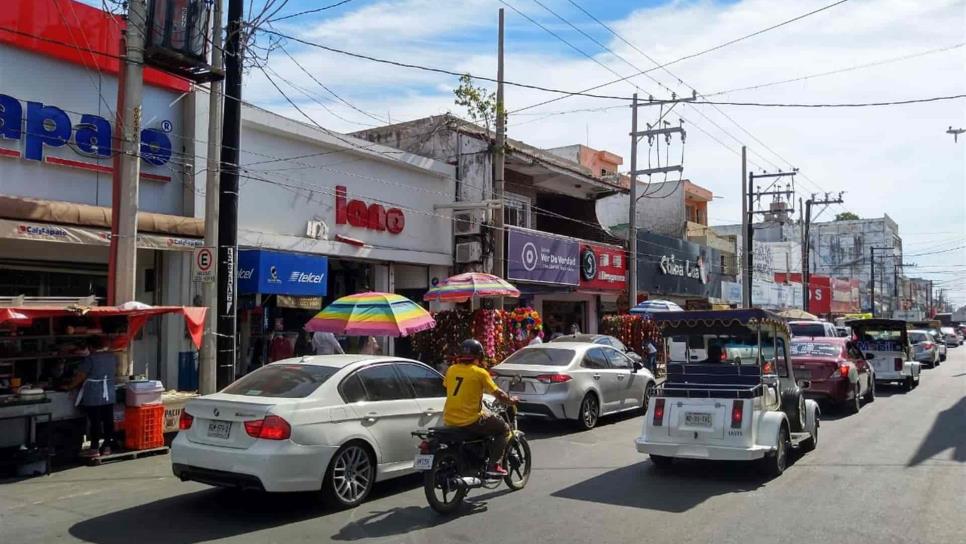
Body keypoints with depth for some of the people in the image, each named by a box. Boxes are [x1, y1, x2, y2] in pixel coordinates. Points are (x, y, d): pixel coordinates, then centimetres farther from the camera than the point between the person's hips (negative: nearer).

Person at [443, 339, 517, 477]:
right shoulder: (480, 372, -9)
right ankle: (494, 465, 1)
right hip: (470, 421, -6)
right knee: (503, 428, 12)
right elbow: (498, 393, -6)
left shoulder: (451, 370, 5)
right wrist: (511, 400, 14)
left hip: (449, 420, 6)